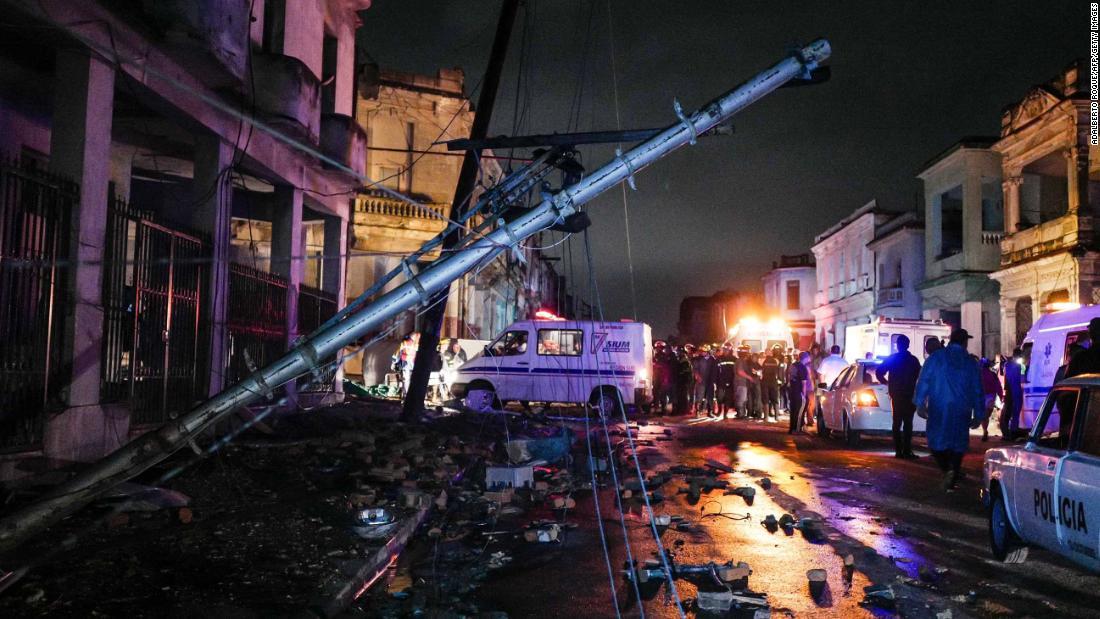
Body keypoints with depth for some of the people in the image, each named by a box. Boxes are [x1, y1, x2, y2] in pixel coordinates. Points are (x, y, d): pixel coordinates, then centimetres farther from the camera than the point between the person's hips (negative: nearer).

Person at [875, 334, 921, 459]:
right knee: (908, 423, -3)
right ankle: (906, 451, -9)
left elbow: (879, 372, -3)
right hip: (909, 395, -2)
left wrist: (887, 383, 10)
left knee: (897, 423, 9)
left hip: (896, 395, 2)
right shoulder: (913, 360, -4)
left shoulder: (892, 358, 0)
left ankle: (898, 450, 7)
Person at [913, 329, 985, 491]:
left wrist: (920, 404, -3)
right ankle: (952, 482, 5)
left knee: (937, 441, 7)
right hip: (961, 412, 2)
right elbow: (977, 391, 9)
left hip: (938, 410, -1)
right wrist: (978, 415, 14)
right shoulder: (970, 363, 6)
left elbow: (923, 381, -5)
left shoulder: (935, 358, 1)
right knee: (958, 444, 9)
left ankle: (947, 469, -17)